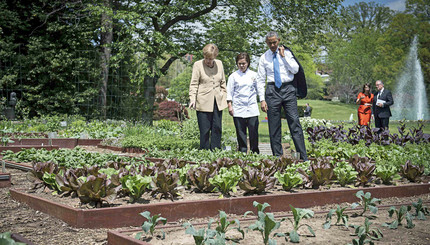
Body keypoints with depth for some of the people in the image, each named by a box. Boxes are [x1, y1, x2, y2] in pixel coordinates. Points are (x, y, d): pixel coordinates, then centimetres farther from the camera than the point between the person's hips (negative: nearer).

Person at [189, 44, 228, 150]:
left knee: (217, 129, 5)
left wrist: (224, 97, 13)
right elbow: (194, 84, -3)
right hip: (203, 103, -4)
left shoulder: (219, 64, 9)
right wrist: (192, 99, -13)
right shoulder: (198, 65, -2)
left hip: (218, 102, 4)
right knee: (205, 130, -3)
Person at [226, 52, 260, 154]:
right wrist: (230, 106, 1)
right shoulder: (233, 76, 6)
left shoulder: (254, 75, 8)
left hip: (252, 108, 0)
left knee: (254, 131, -3)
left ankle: (255, 152, 7)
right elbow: (229, 92, 7)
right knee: (241, 132, 2)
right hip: (238, 109, 0)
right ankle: (243, 152, 11)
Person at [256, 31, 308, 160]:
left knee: (295, 122, -7)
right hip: (272, 90, 1)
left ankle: (303, 157, -5)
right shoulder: (264, 58, 9)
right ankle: (277, 157, 9)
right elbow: (260, 80, 6)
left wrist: (284, 56, -5)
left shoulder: (286, 53, 9)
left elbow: (295, 69, -2)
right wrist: (262, 99, -2)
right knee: (274, 127, 1)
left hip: (288, 89, -1)